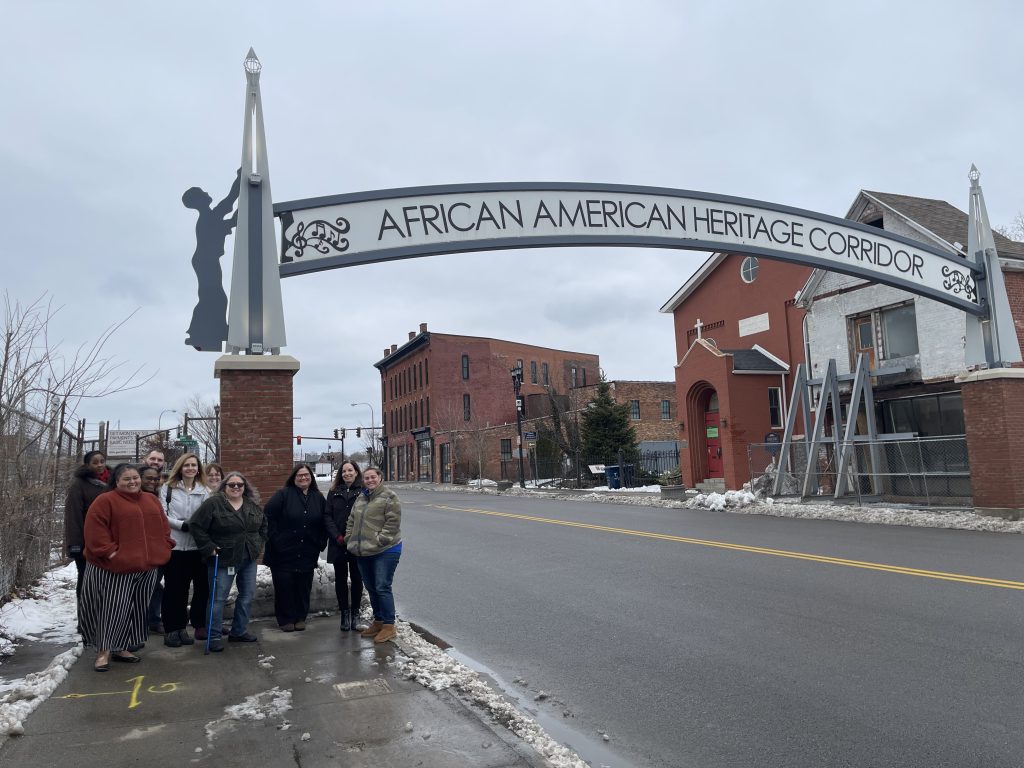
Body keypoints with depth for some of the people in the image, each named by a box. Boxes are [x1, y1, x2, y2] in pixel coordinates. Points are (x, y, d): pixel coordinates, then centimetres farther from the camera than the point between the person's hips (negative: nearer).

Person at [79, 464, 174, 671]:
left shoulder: (151, 500, 14)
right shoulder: (105, 501, -7)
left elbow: (162, 526, 19)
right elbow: (95, 528, -15)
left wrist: (164, 547, 7)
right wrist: (108, 551, -20)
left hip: (146, 566, 6)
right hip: (114, 567, -6)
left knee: (135, 609, 11)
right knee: (112, 608, -4)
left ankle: (120, 647, 24)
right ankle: (104, 650, 9)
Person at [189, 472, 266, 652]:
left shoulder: (252, 505, 7)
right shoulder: (213, 503, -11)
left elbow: (264, 525, 21)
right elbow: (196, 526, -12)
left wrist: (260, 544, 11)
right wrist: (209, 548, -14)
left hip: (249, 559, 6)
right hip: (223, 560, -6)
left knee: (247, 595, 11)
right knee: (218, 598, 0)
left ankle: (239, 631, 26)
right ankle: (213, 636, 12)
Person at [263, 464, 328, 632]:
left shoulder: (318, 497, 7)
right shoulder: (283, 494, -6)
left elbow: (323, 523, 12)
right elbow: (268, 515, -10)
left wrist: (321, 542, 4)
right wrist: (274, 539, -13)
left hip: (307, 553, 3)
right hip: (284, 552, -3)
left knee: (304, 586, 8)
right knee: (284, 585, 2)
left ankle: (300, 618, 21)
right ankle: (285, 620, 15)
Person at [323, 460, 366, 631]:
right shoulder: (334, 492, 6)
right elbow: (327, 516, 2)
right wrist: (338, 537, -9)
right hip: (338, 544, 2)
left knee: (357, 579, 5)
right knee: (341, 579, 8)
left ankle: (355, 614, 15)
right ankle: (344, 614, 18)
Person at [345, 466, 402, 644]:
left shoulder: (389, 497, -8)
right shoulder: (361, 498, 14)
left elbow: (393, 522, -15)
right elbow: (351, 521, 19)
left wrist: (380, 540, -19)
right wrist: (350, 539, 7)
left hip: (385, 551, -8)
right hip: (363, 552, 8)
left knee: (382, 588, -8)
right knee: (371, 588, 15)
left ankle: (389, 627, 0)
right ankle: (378, 622, 28)